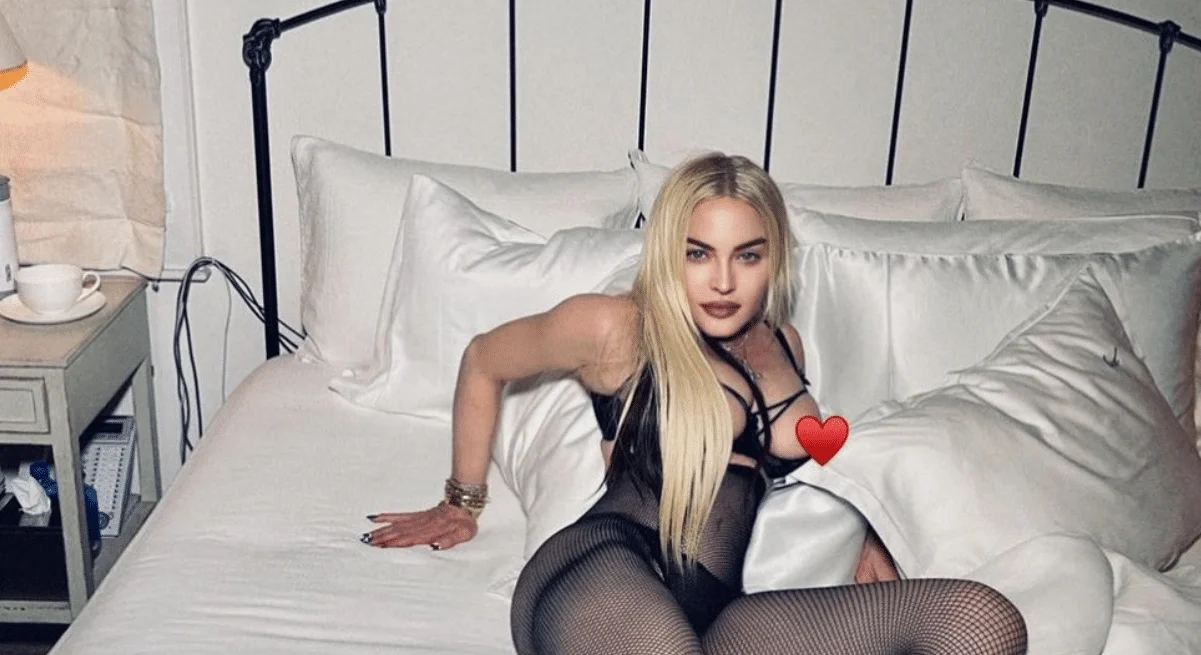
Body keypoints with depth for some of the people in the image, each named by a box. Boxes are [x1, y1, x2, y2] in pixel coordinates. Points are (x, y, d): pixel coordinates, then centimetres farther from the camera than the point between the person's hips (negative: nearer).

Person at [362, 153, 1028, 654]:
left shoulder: (784, 347, 21)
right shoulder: (617, 328, 5)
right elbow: (484, 362, 20)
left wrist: (867, 533, 21)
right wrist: (463, 503, 26)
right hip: (600, 575, -5)